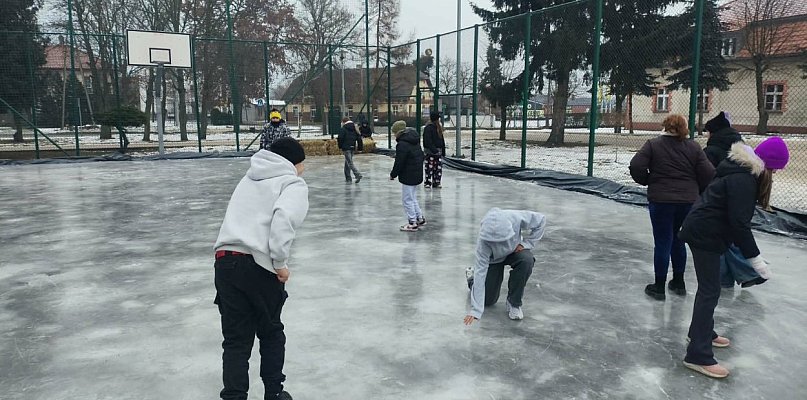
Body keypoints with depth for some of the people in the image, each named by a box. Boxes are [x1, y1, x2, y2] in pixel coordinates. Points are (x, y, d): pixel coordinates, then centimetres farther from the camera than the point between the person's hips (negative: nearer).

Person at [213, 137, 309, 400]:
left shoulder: (249, 178, 24)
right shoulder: (293, 183, 2)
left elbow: (242, 218, 16)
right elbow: (284, 219, -17)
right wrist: (280, 264, -11)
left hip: (225, 261, 5)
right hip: (258, 266, -4)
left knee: (236, 339, 10)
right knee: (271, 333, 18)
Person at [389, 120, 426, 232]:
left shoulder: (402, 144, -20)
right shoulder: (415, 141, 10)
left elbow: (399, 163, -20)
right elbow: (421, 156, 18)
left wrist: (393, 174, -7)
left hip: (408, 176, -10)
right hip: (417, 174, 10)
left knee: (407, 199, 1)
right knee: (412, 198, 21)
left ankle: (412, 223, 6)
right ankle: (420, 218, 26)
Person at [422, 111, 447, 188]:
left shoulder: (439, 127, 13)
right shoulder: (428, 128, -10)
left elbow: (442, 140, 18)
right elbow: (428, 141, -17)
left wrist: (443, 150, 14)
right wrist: (433, 149, -23)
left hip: (438, 151, 7)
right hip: (430, 151, -7)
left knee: (438, 168, 7)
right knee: (429, 167, -2)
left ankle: (436, 182, 15)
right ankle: (428, 183, 6)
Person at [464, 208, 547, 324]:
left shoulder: (515, 218, -38)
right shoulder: (483, 242, -39)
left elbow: (541, 220, -19)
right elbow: (480, 272, -36)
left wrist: (526, 243, -24)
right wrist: (475, 310, -38)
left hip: (514, 250, 1)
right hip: (493, 259, -1)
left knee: (527, 260, -34)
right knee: (488, 300, 0)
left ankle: (513, 303, -14)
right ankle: (472, 276, 33)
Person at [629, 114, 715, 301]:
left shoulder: (653, 144, -5)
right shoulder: (693, 147, 2)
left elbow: (636, 166, -13)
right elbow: (708, 174, -3)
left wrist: (648, 181, 4)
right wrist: (696, 190, 14)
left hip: (661, 200, -3)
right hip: (688, 201, 3)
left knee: (663, 242, 3)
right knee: (677, 240, 19)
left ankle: (659, 287, 10)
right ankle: (678, 282, 27)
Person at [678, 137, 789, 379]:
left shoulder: (744, 171, 12)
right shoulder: (743, 179, -20)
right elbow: (739, 223, -23)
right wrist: (755, 258, -18)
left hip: (702, 231, 11)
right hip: (705, 236, -11)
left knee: (709, 287, 21)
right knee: (710, 291, -8)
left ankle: (703, 332, 38)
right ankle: (698, 355, -7)